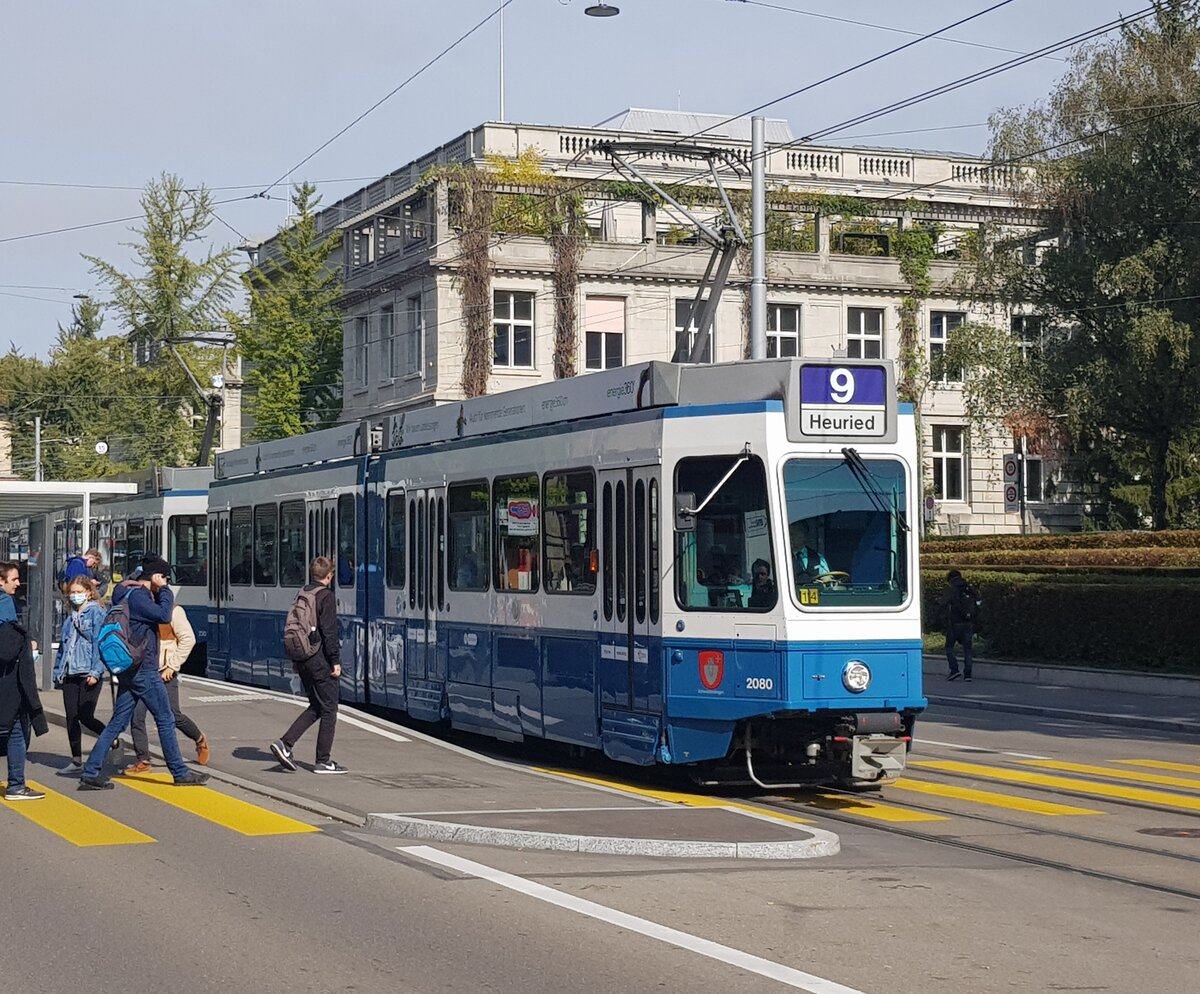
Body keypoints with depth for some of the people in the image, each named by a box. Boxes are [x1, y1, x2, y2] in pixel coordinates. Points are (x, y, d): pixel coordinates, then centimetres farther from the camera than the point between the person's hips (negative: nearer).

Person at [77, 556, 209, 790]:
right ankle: (180, 773, 10)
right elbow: (164, 615, -25)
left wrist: (160, 593, 10)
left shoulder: (130, 593, 16)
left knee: (118, 722, 8)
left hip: (129, 671, 9)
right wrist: (164, 590, -13)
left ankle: (90, 773, 4)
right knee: (165, 719, 1)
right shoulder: (137, 596, -15)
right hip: (143, 670, -9)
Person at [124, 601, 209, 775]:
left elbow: (188, 639, -9)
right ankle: (142, 761, 2)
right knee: (136, 714, -6)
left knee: (173, 715, -1)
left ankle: (200, 739, 27)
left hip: (164, 673, -5)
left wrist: (172, 666, -12)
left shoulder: (173, 611, -7)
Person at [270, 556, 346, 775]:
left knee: (316, 706, 17)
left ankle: (285, 743, 4)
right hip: (320, 659, -8)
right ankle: (323, 761, 5)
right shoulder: (326, 596, -12)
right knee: (328, 709, 2)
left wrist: (295, 659, 21)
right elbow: (329, 632, -17)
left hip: (303, 658, 8)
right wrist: (335, 661, -13)